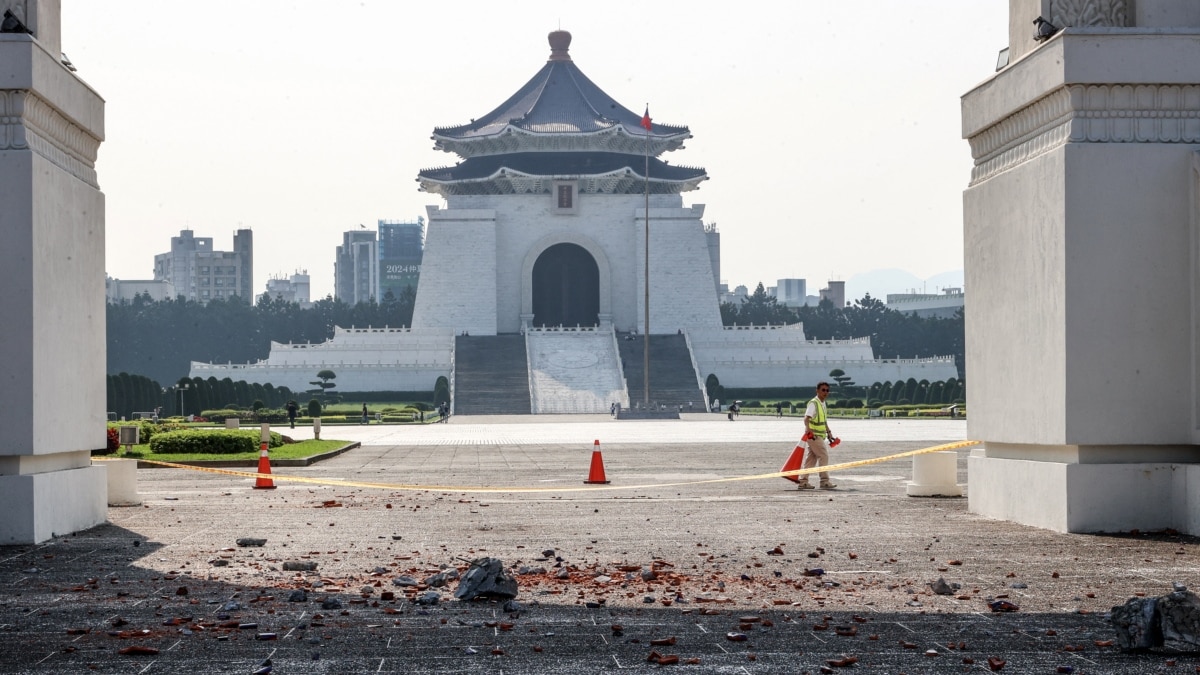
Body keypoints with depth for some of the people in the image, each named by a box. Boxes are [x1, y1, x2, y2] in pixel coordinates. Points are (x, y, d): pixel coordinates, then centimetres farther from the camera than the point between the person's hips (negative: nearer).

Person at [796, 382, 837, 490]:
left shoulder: (823, 403, 15)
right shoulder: (813, 403, -15)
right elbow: (806, 418, -29)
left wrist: (828, 431, 29)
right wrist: (808, 429, -44)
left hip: (819, 435, 9)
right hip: (813, 435, -9)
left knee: (811, 458, 9)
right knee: (823, 456, -8)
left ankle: (803, 481, 11)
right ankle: (824, 481, -4)